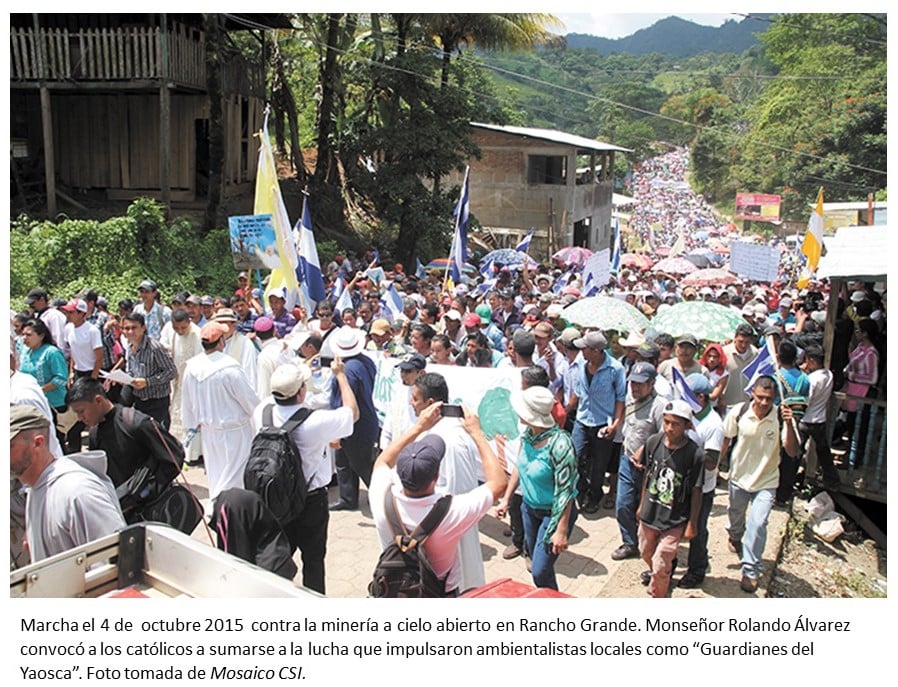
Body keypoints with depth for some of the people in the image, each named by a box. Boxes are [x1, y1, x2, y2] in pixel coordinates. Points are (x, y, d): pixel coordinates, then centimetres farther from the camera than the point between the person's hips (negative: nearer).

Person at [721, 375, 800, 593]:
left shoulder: (781, 417, -21)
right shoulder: (738, 413, -18)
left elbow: (792, 452, -27)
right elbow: (725, 440, -2)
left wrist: (789, 424, -39)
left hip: (766, 481, -2)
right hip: (739, 476, 2)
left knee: (757, 524, -14)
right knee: (735, 516, 23)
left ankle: (750, 571, 2)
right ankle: (735, 537, 59)